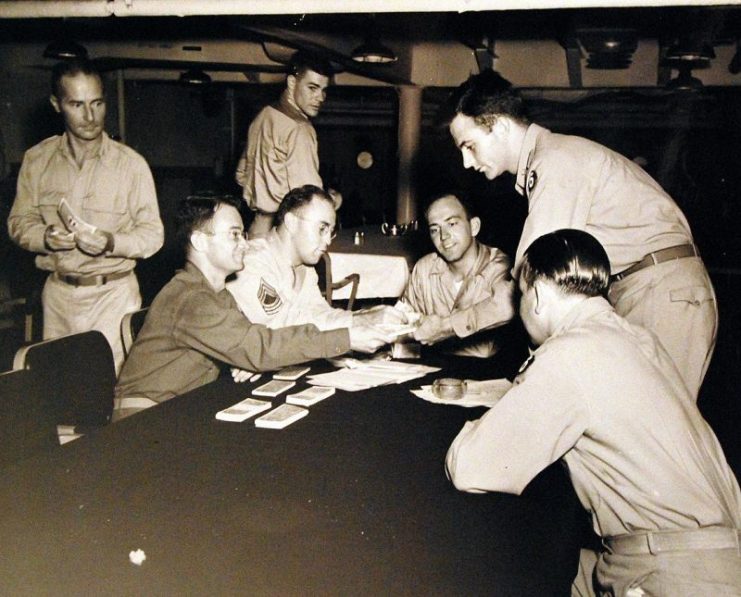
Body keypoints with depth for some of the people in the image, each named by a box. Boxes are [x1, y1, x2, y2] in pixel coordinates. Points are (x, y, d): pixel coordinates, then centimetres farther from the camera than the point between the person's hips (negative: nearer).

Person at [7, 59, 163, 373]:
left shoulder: (131, 163, -6)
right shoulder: (37, 159, 4)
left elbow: (153, 233, -4)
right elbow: (19, 221, 9)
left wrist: (111, 243, -22)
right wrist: (46, 237, -13)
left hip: (112, 292, -2)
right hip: (58, 291, 3)